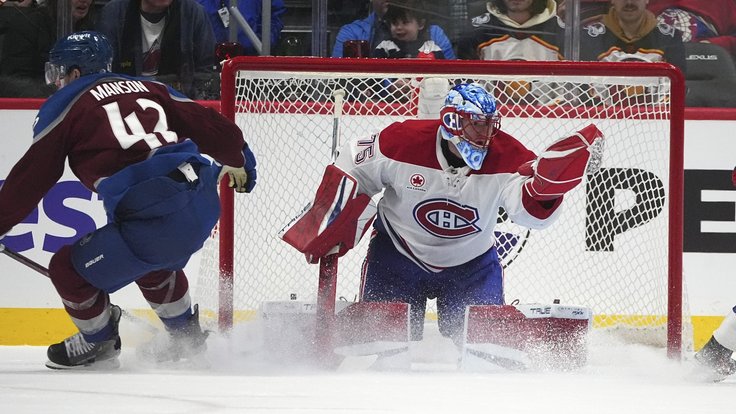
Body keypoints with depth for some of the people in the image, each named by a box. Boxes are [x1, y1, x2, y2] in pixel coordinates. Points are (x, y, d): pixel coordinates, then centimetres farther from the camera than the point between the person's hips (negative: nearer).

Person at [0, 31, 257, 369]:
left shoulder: (65, 107, 7)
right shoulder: (148, 88, 21)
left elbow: (30, 178, 7)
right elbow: (210, 126, 22)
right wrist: (237, 162, 41)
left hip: (154, 220, -7)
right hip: (204, 202, 7)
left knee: (69, 269, 9)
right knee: (149, 260, 37)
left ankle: (98, 345, 27)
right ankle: (187, 338, 46)